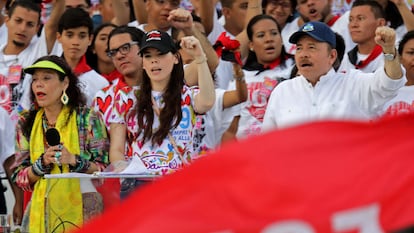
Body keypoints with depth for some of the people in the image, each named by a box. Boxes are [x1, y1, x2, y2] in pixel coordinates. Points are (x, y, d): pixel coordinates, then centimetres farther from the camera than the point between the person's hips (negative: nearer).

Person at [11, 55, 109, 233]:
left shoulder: (87, 118, 0)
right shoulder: (26, 123, 10)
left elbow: (104, 170, -3)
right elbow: (19, 178, 6)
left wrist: (73, 160, -18)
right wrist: (43, 163, -12)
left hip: (80, 210, -3)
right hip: (40, 214, 3)